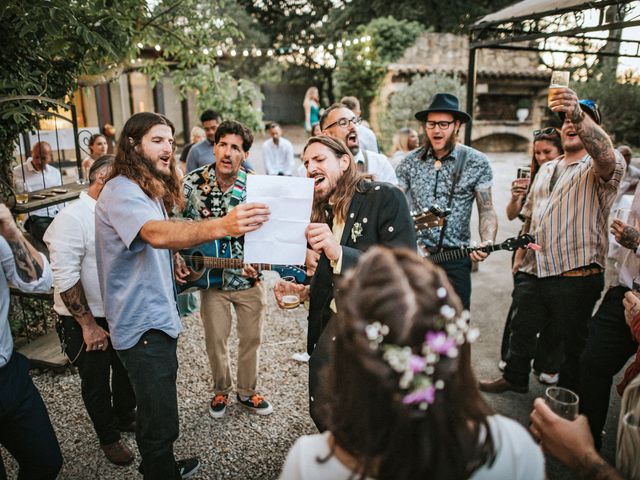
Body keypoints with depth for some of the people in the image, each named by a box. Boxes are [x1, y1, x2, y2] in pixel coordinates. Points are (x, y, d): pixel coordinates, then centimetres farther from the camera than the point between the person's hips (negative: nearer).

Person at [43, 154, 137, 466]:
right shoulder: (72, 218, -19)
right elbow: (65, 278, -22)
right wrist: (89, 325, -19)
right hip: (86, 322, -6)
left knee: (127, 372, 21)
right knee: (96, 383, 13)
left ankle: (125, 417, 47)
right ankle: (109, 438, 35)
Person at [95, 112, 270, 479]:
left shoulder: (150, 190, 13)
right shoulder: (121, 191, -20)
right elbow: (156, 234, -42)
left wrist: (173, 261, 8)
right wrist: (222, 226, -57)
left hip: (159, 318, 10)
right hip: (143, 325, -10)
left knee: (155, 412, 25)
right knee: (160, 423, -1)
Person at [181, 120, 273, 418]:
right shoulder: (194, 183, -8)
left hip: (249, 277, 0)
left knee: (252, 338, 13)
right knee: (215, 340, 12)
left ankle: (247, 392, 35)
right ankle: (221, 390, 37)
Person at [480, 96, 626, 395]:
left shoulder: (599, 168, -6)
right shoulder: (546, 170, 16)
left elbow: (606, 153, -33)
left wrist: (579, 114, -46)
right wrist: (519, 256, 16)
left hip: (575, 277, -6)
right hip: (533, 271, 7)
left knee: (574, 342, 11)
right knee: (522, 329, 20)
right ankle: (514, 379, 40)